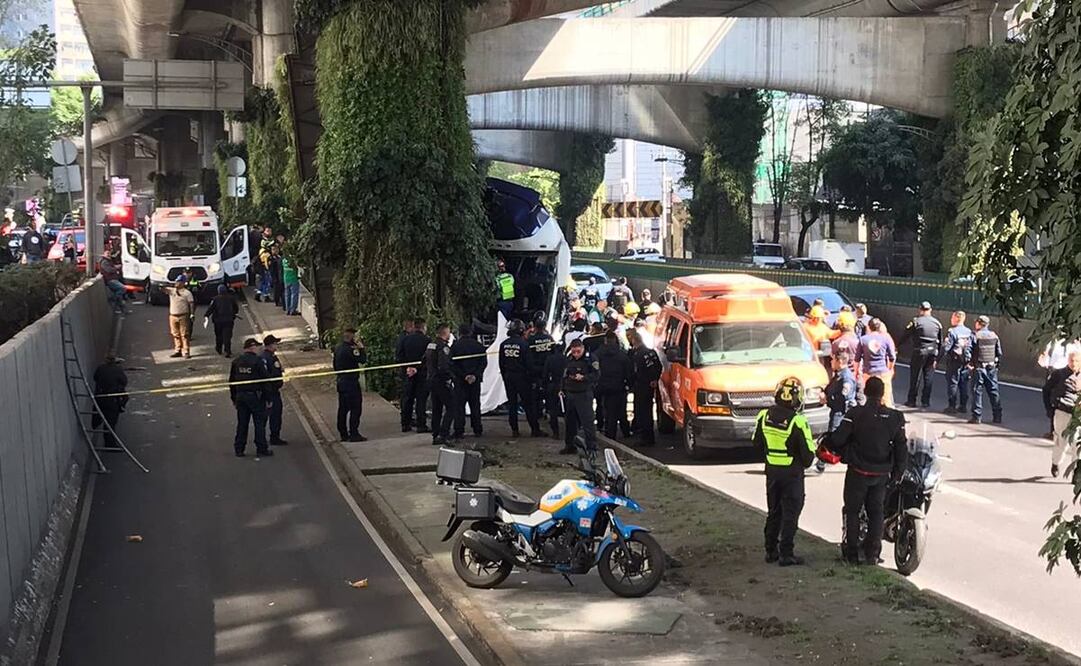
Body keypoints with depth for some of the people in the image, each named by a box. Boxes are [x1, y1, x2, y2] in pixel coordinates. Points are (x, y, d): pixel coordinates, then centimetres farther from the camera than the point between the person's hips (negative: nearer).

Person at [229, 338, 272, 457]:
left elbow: (231, 381, 11)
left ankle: (239, 449, 12)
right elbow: (264, 380, -11)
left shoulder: (236, 362, 6)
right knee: (259, 423, 3)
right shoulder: (257, 361, -11)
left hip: (240, 396, 5)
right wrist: (267, 398, -6)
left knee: (242, 423, 11)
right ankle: (261, 449, 4)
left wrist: (234, 398, 17)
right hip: (255, 396, -5)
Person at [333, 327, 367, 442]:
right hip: (351, 382, -9)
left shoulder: (338, 348, 11)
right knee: (355, 408, -6)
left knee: (343, 409, 12)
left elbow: (335, 366, 19)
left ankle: (343, 434, 16)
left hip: (341, 381, 9)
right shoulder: (350, 349, -18)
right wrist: (361, 347, -11)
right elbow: (363, 359, -21)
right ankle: (354, 434, -7)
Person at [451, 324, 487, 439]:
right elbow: (484, 363, -2)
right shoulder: (478, 345, 4)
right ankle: (477, 430, 13)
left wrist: (464, 376, -11)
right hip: (475, 380, 3)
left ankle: (459, 431, -4)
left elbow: (453, 364, -10)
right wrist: (475, 375, -9)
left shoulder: (455, 345, -5)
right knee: (475, 405, 12)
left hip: (460, 380, -3)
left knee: (459, 405, 1)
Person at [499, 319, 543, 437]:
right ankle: (535, 429, 1)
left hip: (508, 378, 4)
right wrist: (528, 377, 1)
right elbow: (528, 362, -11)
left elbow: (501, 364, 7)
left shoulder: (503, 344, 1)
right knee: (528, 403, 1)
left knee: (512, 403, 10)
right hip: (521, 376, -4)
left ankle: (514, 429, 9)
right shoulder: (523, 344, -14)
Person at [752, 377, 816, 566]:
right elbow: (808, 453, -14)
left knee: (773, 511, 17)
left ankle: (771, 551, 22)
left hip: (771, 471, 5)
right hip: (792, 473, -5)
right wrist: (805, 463, 7)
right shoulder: (798, 422, -21)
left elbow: (757, 443, 8)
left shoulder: (764, 416, -5)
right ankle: (786, 554, 4)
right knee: (790, 514, 3)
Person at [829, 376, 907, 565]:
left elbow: (838, 438, -16)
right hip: (882, 473, 3)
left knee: (852, 511, 10)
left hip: (858, 471, -3)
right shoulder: (895, 418, -4)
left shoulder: (855, 414, -15)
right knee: (876, 512, 14)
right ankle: (872, 554, 15)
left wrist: (843, 453, 5)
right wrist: (897, 473, 9)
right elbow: (901, 448, -1)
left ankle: (851, 553, 11)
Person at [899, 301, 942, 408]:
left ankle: (912, 400, 6)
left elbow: (905, 335, -8)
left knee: (915, 376, 3)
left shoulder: (916, 321, -8)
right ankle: (925, 401, 10)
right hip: (932, 352, 4)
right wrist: (937, 358, 16)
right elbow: (940, 341, 10)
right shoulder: (937, 323, 6)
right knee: (929, 377, 9)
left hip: (919, 352, -4)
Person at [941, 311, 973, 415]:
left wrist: (943, 357, -1)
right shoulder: (969, 332, 6)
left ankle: (952, 406, 1)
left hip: (954, 360, -6)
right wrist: (970, 358, 15)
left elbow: (946, 347, -16)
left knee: (952, 383, 0)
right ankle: (963, 406, 15)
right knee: (963, 383, 11)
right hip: (966, 361, 6)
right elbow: (973, 347, 9)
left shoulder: (952, 332, -14)